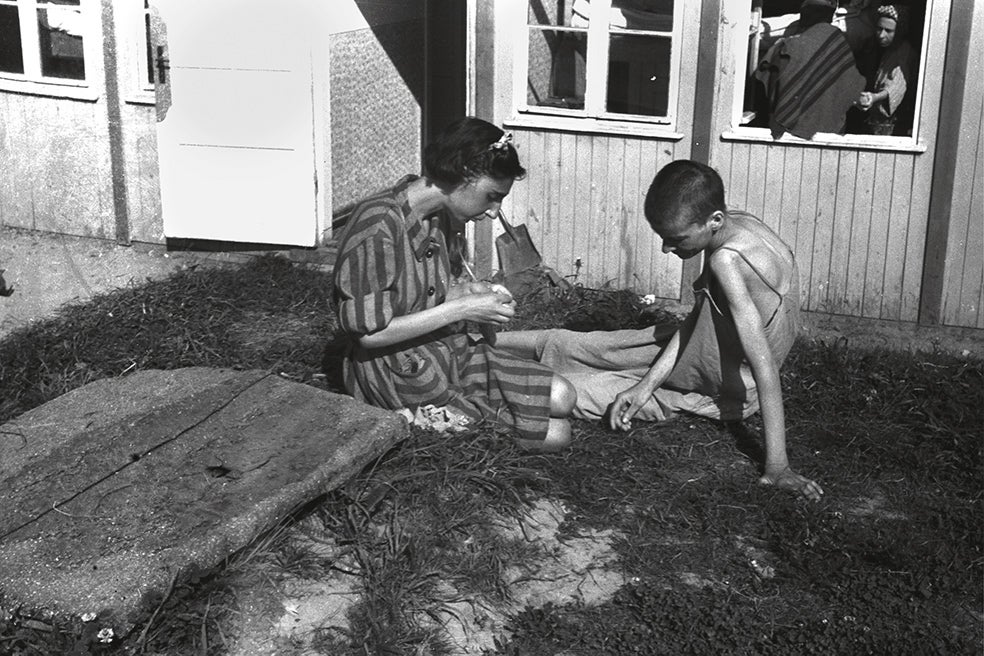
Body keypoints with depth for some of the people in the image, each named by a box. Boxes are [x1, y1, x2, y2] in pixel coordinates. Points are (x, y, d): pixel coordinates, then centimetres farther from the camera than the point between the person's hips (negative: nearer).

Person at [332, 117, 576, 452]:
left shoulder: (444, 216, 4)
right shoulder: (378, 226, -25)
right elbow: (369, 333, -24)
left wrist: (466, 291, -5)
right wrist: (459, 309, -21)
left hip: (450, 348, 9)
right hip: (400, 373, -9)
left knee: (560, 397, -4)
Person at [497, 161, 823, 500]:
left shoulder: (725, 261, -35)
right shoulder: (737, 224, -9)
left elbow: (764, 365, -36)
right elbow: (697, 318, -4)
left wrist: (777, 467, -36)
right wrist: (647, 384, -10)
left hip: (728, 392, -7)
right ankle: (487, 341, 27)